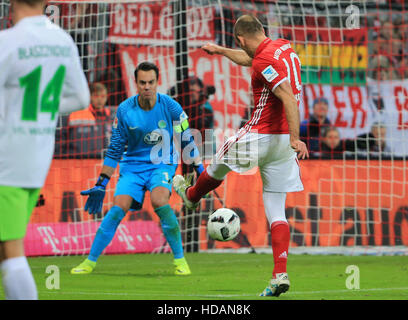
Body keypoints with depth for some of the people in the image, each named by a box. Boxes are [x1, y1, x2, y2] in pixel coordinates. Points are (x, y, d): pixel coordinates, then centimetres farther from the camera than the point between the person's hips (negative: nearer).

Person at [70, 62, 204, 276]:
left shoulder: (170, 107, -11)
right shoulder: (124, 110, -8)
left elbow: (186, 141, 2)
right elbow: (115, 150, 1)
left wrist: (201, 172, 4)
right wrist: (101, 185, 1)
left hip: (162, 165, -1)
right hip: (132, 165, 1)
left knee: (159, 201, -29)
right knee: (119, 207, -18)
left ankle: (180, 260, -18)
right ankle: (90, 262, -7)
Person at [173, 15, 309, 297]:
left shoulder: (264, 60, -17)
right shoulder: (283, 46, 10)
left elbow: (288, 97, -27)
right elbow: (247, 59, 32)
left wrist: (294, 138, -32)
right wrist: (221, 51, 45)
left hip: (261, 135, -8)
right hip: (284, 139, 8)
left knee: (219, 164, 24)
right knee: (276, 211, 6)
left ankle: (191, 195, 54)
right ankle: (280, 275, -3)